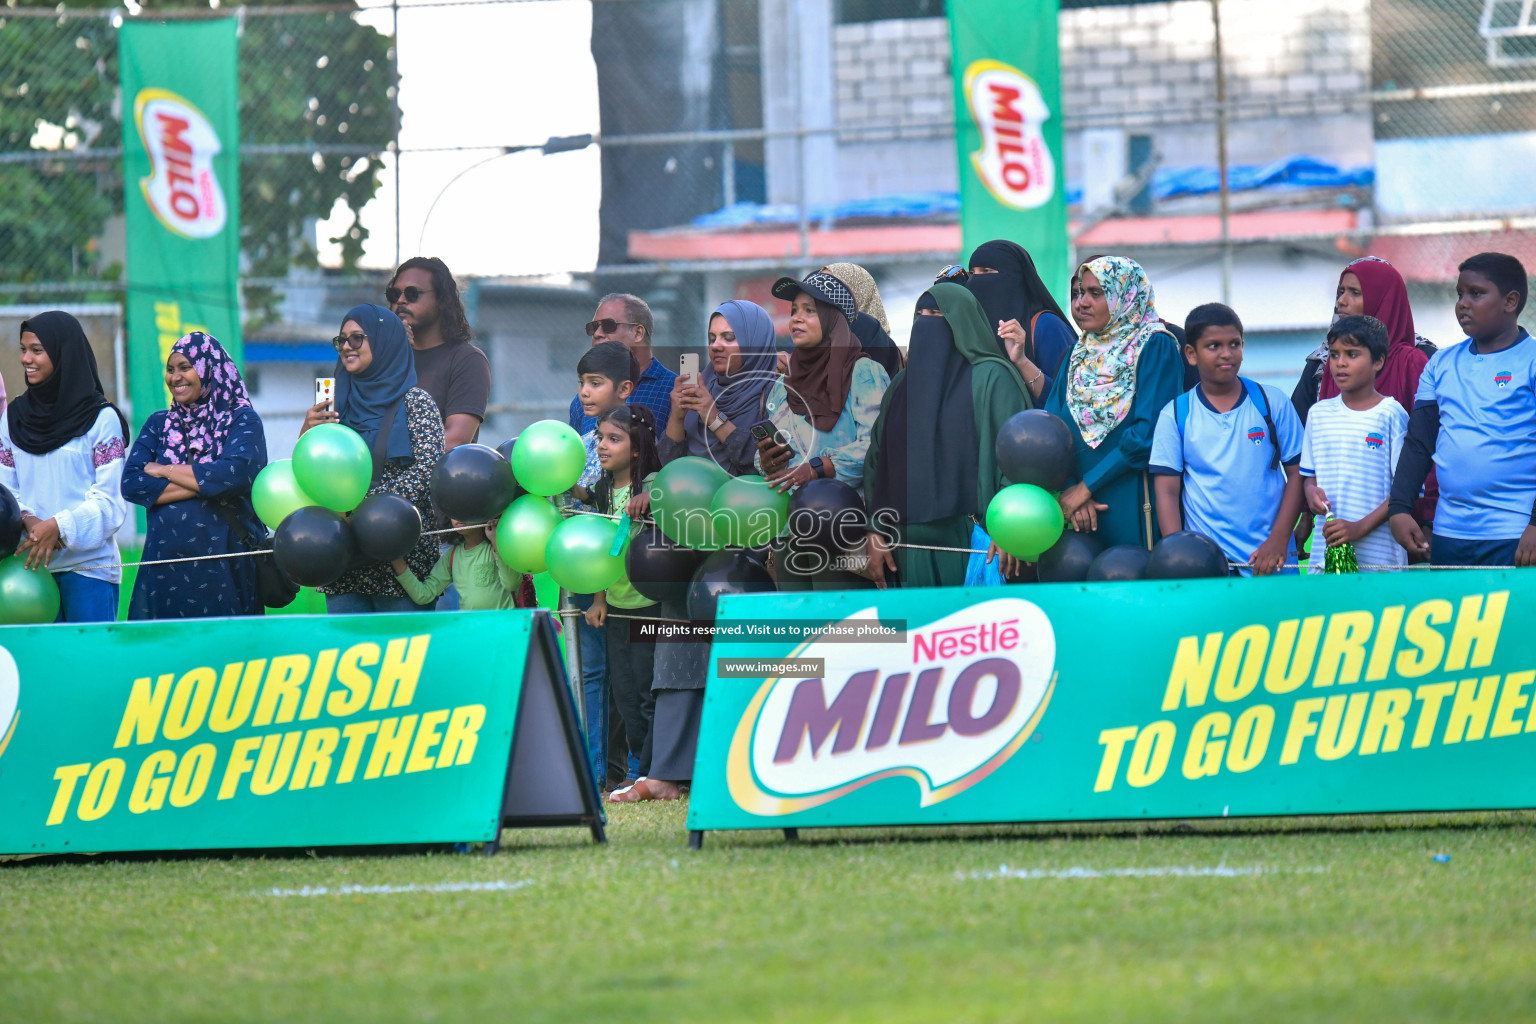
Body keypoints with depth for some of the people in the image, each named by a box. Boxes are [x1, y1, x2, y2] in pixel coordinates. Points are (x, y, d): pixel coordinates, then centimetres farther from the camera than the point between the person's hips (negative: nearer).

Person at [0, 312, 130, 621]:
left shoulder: (101, 419, -3)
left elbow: (110, 500, -7)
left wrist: (58, 526, -21)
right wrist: (27, 520, -12)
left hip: (88, 564, -4)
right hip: (31, 563, 4)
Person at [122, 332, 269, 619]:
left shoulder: (242, 421, 3)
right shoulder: (159, 424, 14)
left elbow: (236, 473, -17)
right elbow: (131, 484, 0)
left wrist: (164, 471, -6)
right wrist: (202, 483, -9)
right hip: (164, 565, 3)